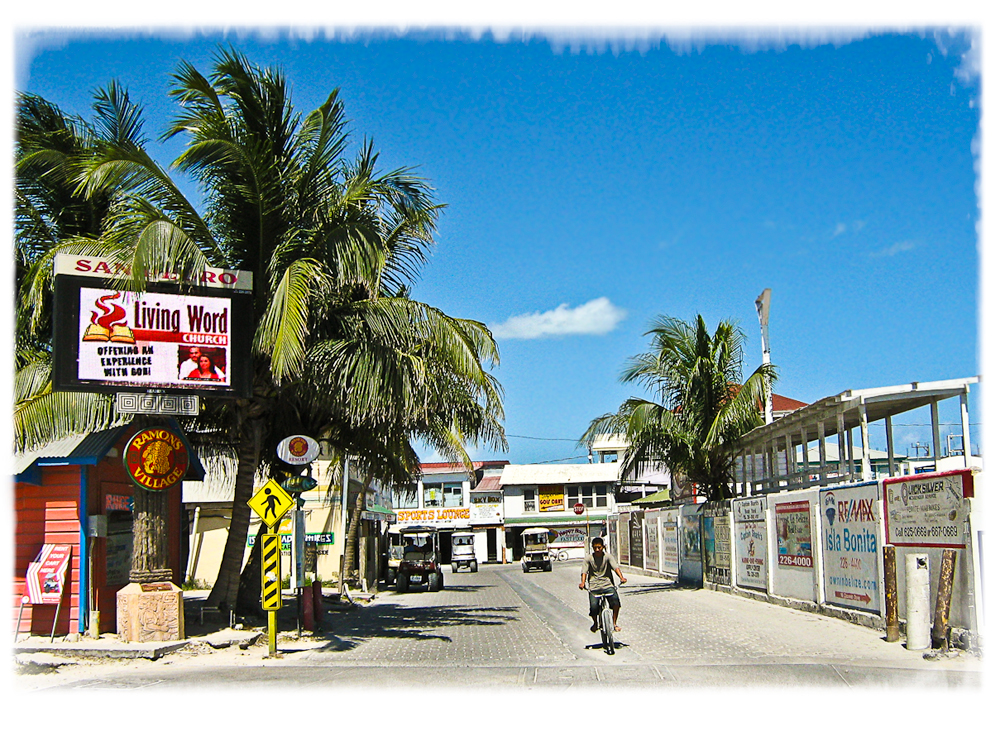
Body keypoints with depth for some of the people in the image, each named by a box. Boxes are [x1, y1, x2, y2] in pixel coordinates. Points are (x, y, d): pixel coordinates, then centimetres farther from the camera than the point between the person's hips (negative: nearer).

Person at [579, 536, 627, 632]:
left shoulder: (608, 557, 3)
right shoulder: (588, 558, 4)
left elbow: (615, 567, -11)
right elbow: (584, 572, -6)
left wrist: (621, 577, -30)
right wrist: (582, 582, -26)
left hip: (607, 584, 0)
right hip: (594, 586, 0)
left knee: (615, 601, -25)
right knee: (594, 607, -19)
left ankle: (614, 623, -3)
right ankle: (595, 623, 14)